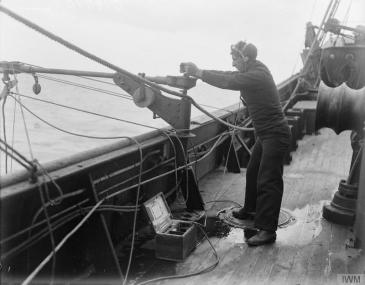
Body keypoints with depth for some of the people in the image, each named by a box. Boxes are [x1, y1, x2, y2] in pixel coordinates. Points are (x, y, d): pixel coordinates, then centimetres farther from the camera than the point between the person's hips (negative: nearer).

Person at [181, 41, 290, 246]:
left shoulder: (257, 75, -22)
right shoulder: (253, 71, 8)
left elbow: (227, 82, -30)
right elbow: (228, 76, 6)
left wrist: (199, 73, -24)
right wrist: (197, 71, -4)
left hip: (275, 134, -10)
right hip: (265, 133, 10)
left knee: (268, 181, -9)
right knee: (253, 173, 20)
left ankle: (267, 230, -5)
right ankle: (251, 210, 38)